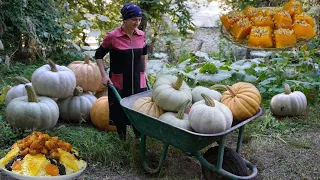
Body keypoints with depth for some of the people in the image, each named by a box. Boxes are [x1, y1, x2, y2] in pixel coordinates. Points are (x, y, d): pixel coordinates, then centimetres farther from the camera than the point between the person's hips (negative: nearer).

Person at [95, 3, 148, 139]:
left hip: (138, 81, 4)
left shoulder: (141, 35, 0)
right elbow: (98, 55, -1)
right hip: (119, 82, -3)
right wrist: (104, 75, -9)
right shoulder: (112, 37, -13)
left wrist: (144, 71, 15)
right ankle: (122, 140, 26)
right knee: (120, 111, 7)